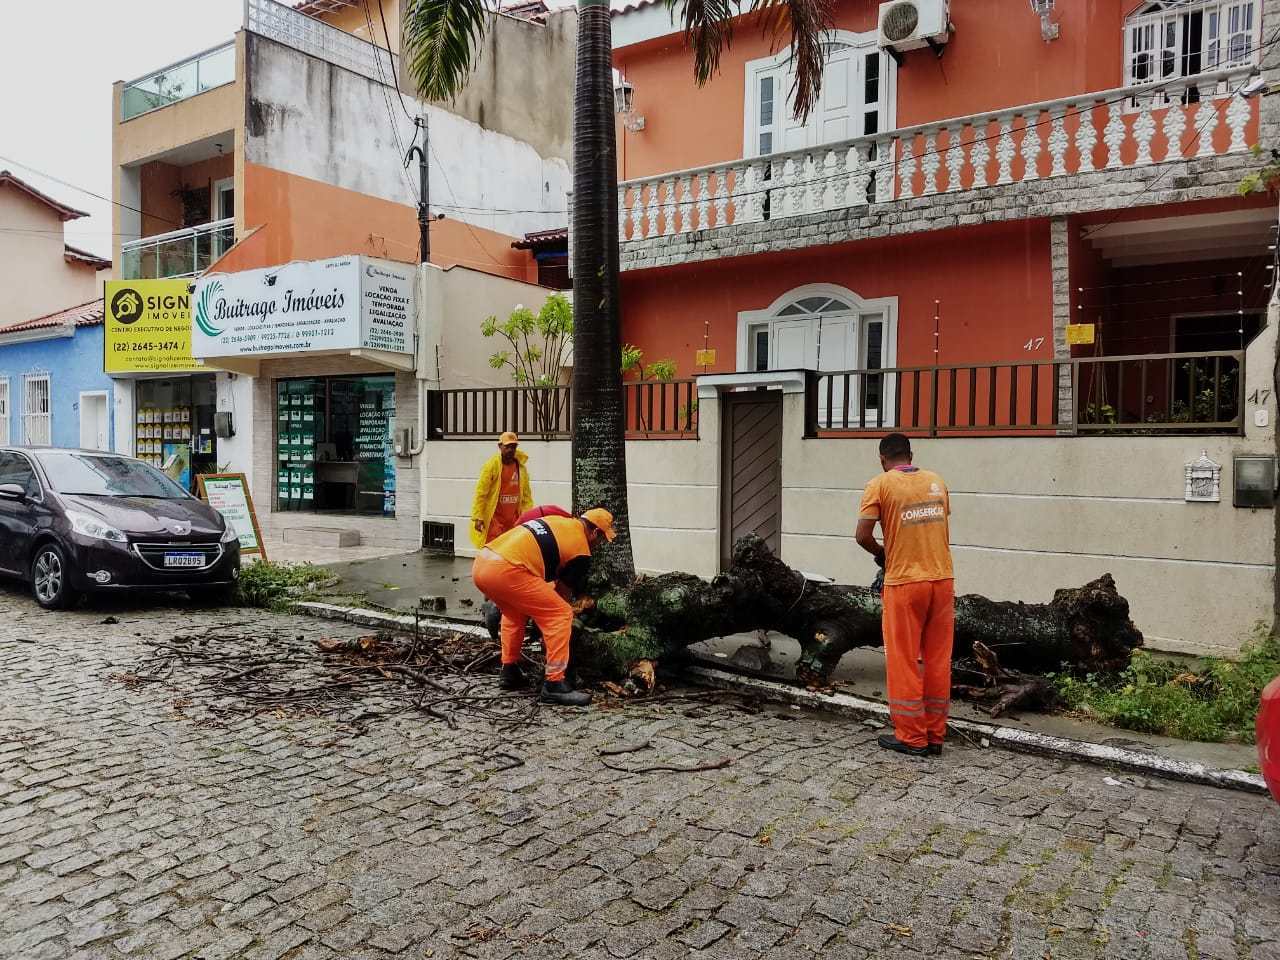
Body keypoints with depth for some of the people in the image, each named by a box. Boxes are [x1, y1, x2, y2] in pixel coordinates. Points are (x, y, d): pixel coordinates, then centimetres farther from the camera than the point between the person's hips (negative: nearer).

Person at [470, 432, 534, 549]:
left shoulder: (521, 466, 6)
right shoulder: (491, 465, -9)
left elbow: (526, 493, 12)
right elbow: (480, 492, -9)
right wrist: (477, 517, -13)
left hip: (513, 518, 5)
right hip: (494, 517, -5)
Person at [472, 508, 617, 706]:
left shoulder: (559, 521, 26)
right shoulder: (581, 552, 6)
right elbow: (562, 595, 12)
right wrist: (548, 638, 25)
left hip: (481, 563, 9)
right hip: (505, 571, -9)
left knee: (514, 612, 32)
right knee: (561, 615, 2)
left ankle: (510, 672, 34)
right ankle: (554, 685, 1)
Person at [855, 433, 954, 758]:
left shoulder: (880, 484, -6)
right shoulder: (937, 481, 10)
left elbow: (863, 536, -12)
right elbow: (942, 528, 14)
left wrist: (881, 554, 6)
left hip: (905, 582, -5)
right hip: (942, 579, 5)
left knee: (904, 661, 6)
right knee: (938, 660, 11)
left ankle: (911, 737, 13)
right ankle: (935, 736, 19)